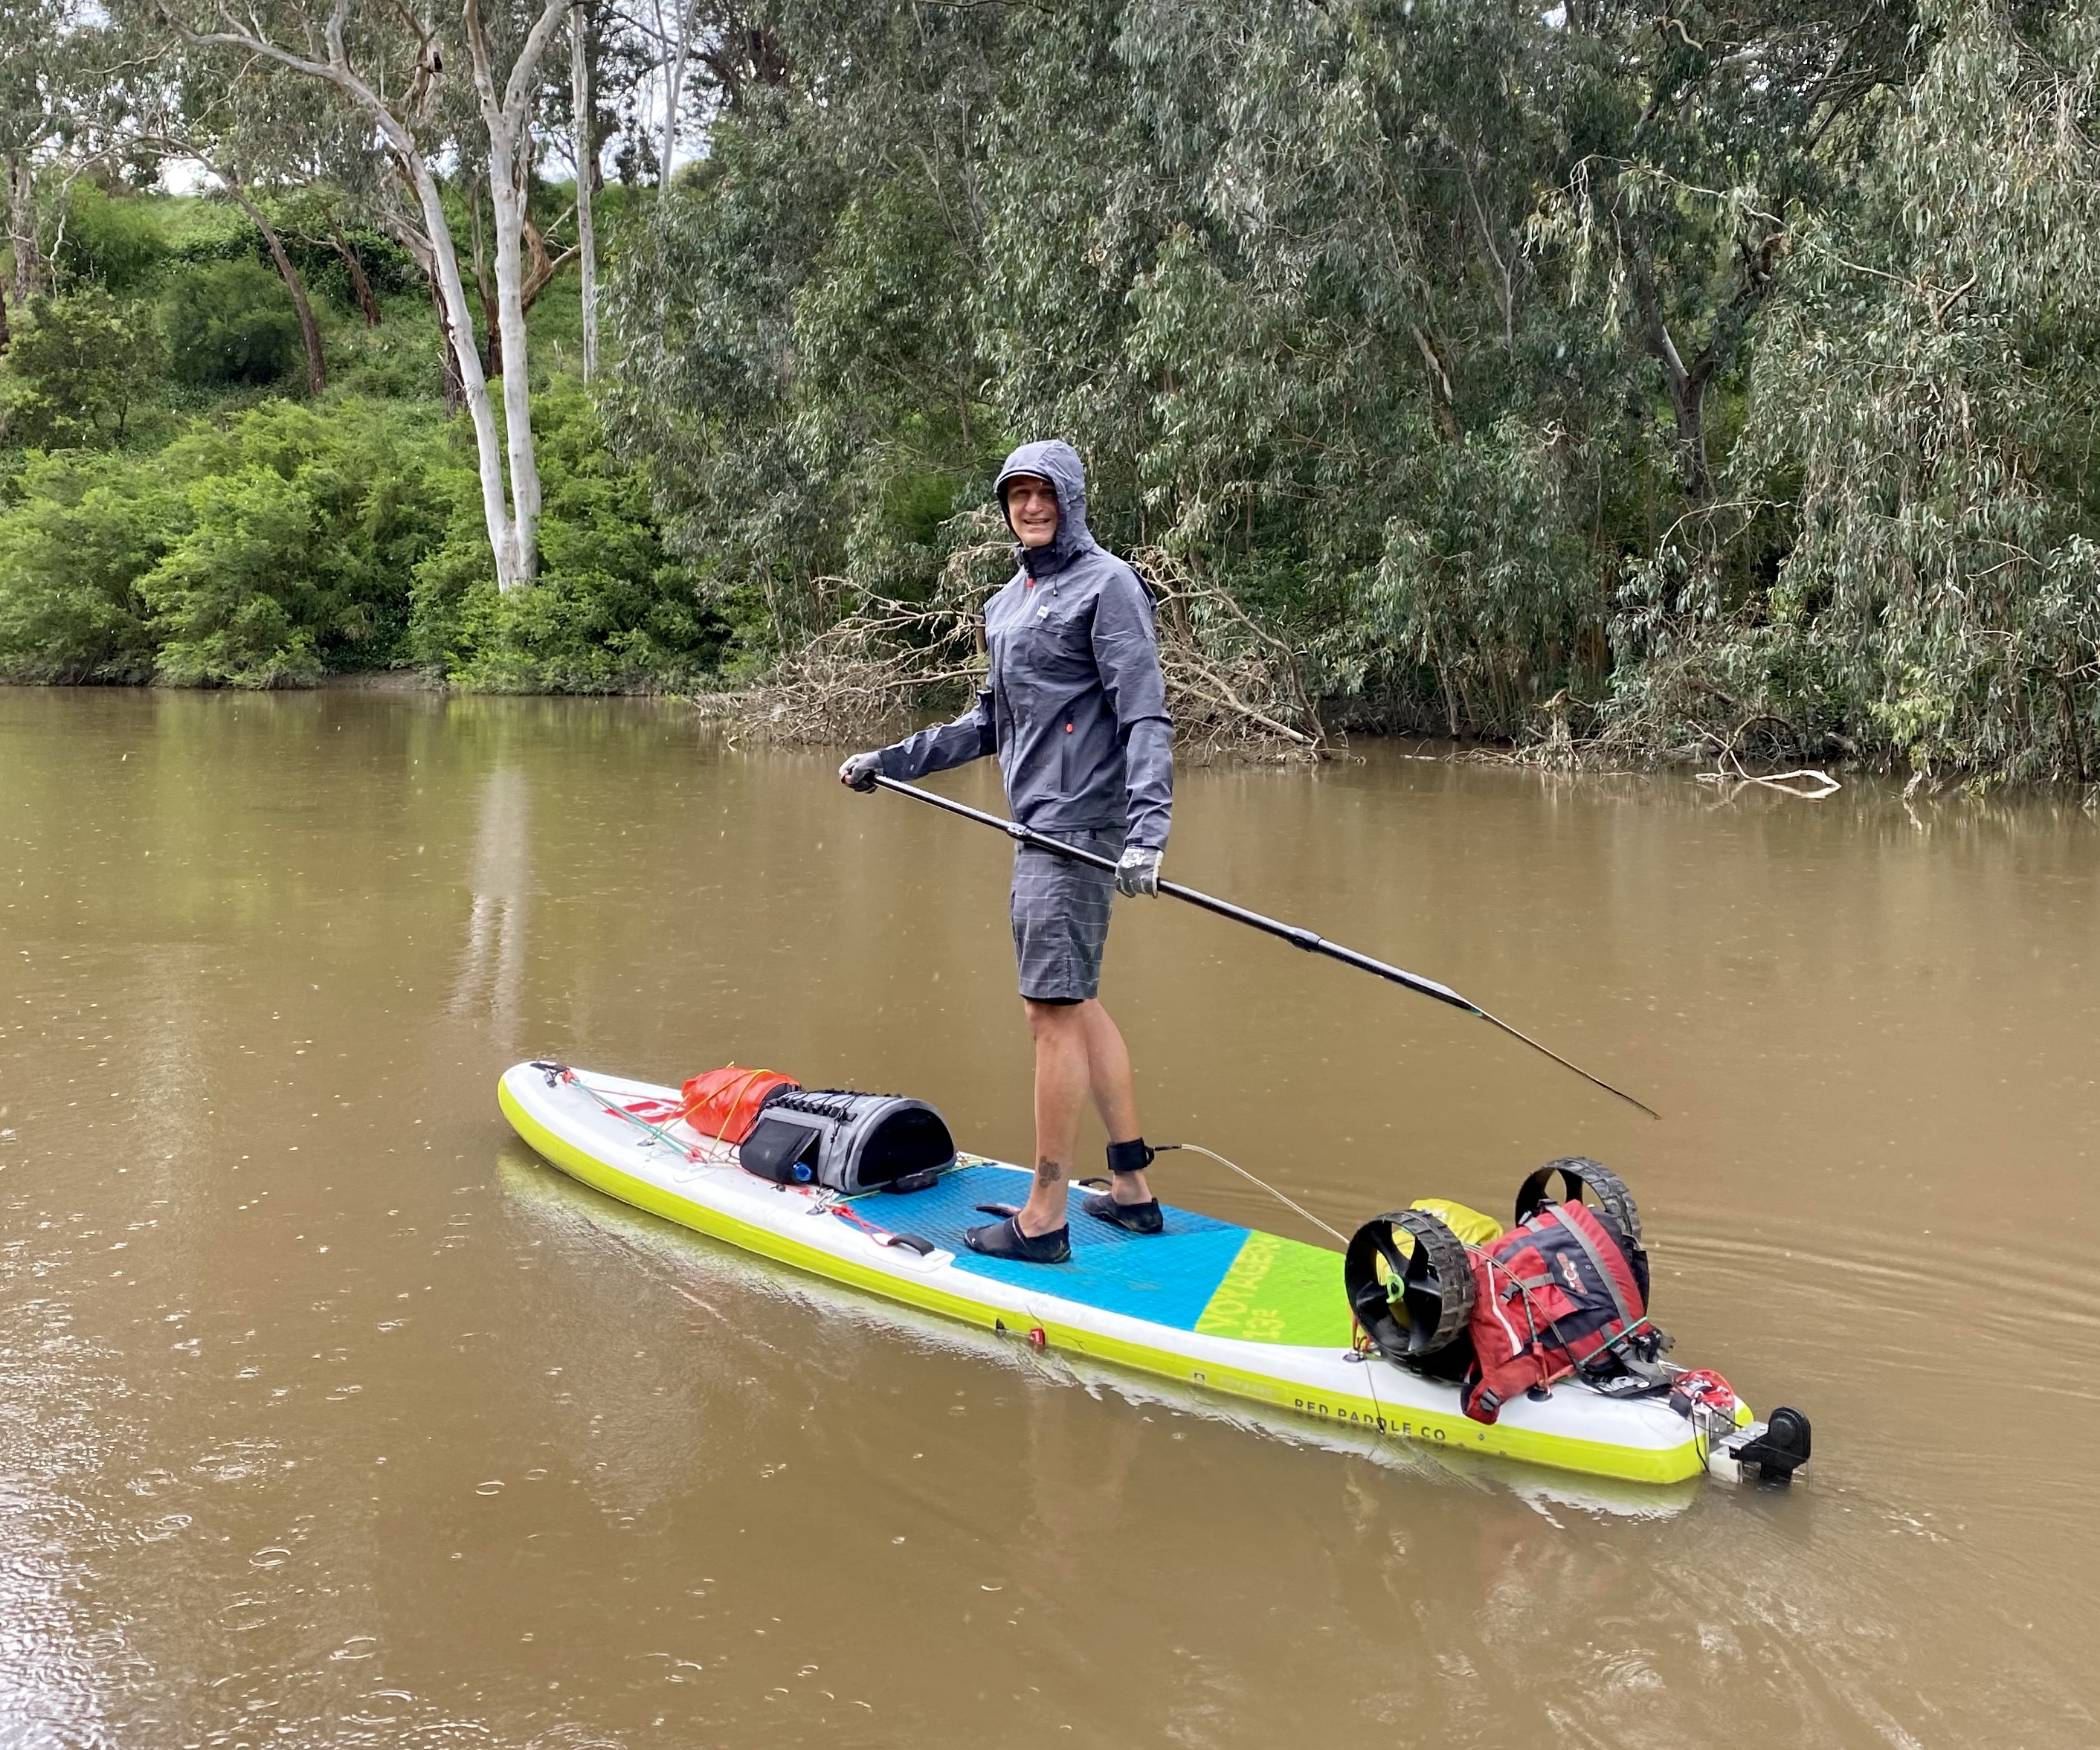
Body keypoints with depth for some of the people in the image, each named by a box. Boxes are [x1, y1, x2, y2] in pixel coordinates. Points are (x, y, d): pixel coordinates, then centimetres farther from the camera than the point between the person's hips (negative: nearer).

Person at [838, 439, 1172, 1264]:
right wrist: (888, 761, 22)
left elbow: (1146, 717, -15)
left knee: (1054, 1009, -7)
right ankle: (1132, 1188, 22)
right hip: (1039, 826, 9)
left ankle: (1043, 1219, -3)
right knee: (1075, 1004, 13)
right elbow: (989, 724, 26)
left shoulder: (1105, 584, -8)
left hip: (1079, 826, -9)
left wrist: (1146, 831, -27)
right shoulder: (1006, 603, 18)